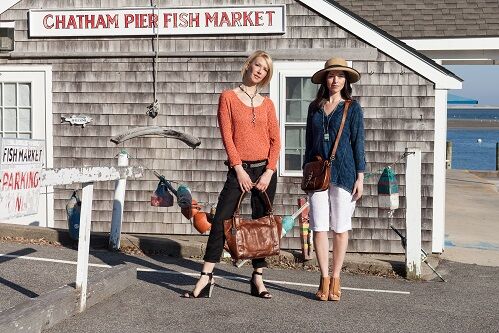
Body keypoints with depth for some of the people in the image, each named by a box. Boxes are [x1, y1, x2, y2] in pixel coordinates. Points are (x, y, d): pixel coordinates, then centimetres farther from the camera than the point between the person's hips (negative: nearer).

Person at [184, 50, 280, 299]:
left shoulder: (267, 104, 10)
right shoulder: (228, 97, 2)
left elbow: (275, 140, 6)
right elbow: (227, 136, -4)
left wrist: (269, 172, -6)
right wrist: (239, 169, -11)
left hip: (265, 169, 3)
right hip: (239, 168, -3)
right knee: (221, 221, -8)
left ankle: (258, 278, 12)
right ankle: (206, 278, -4)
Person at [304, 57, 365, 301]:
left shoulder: (352, 108, 4)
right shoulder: (315, 107, 12)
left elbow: (358, 143, 2)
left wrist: (360, 176, -3)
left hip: (343, 172, -2)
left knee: (340, 228, 3)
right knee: (319, 227, -1)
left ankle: (335, 279, 12)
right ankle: (324, 279, 8)